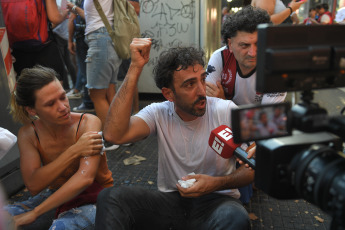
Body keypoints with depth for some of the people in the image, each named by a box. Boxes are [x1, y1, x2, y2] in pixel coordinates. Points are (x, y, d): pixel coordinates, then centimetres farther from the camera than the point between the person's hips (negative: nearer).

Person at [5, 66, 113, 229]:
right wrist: (74, 151, -27)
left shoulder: (89, 123, -19)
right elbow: (33, 186, -16)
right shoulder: (28, 134, -6)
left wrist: (34, 213, -29)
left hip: (94, 198, -4)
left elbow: (85, 177, -31)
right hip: (57, 196, 4)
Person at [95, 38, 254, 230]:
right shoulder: (159, 113, -5)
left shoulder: (227, 111, -10)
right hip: (170, 199, 2)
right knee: (109, 198, -20)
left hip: (216, 200, -1)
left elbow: (252, 169, -3)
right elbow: (114, 134, -25)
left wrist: (217, 184, -23)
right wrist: (136, 67, -25)